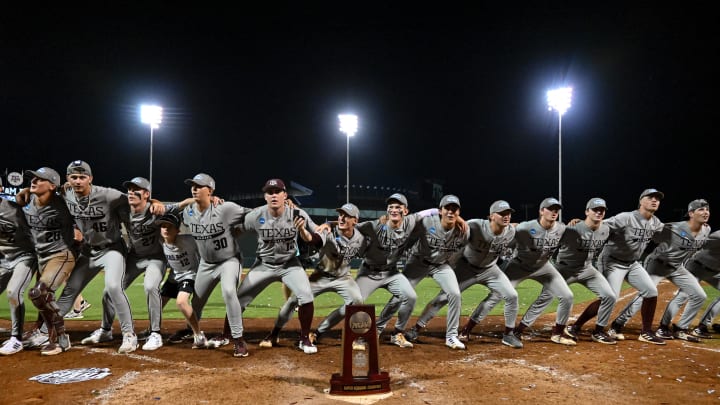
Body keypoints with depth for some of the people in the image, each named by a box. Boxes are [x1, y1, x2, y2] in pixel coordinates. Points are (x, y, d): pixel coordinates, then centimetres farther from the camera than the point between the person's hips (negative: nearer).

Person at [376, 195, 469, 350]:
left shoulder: (462, 230, -18)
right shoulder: (426, 222, -27)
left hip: (441, 265, 2)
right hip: (418, 262, -2)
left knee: (455, 294, -16)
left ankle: (451, 337, 2)